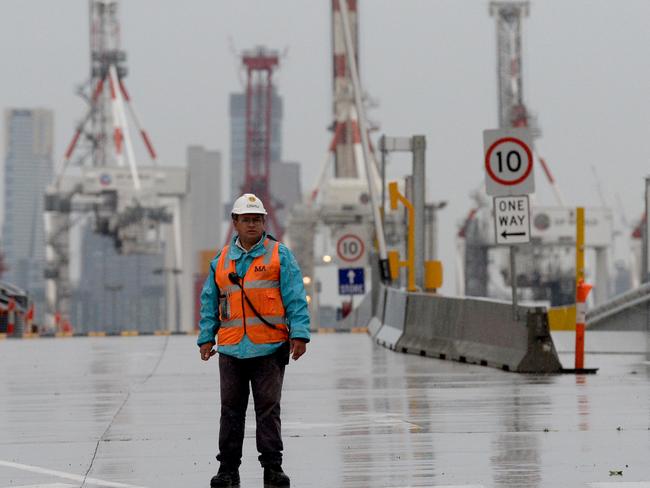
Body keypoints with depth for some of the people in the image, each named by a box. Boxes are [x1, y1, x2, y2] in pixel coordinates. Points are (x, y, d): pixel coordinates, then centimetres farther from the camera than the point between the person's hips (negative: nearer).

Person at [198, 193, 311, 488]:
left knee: (268, 409, -2)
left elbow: (295, 299, -1)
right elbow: (210, 302, 18)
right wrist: (206, 337, 10)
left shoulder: (280, 256, 3)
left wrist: (299, 334, -10)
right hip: (231, 350, 3)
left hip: (270, 349, -3)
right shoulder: (221, 260, 13)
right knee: (231, 411, 7)